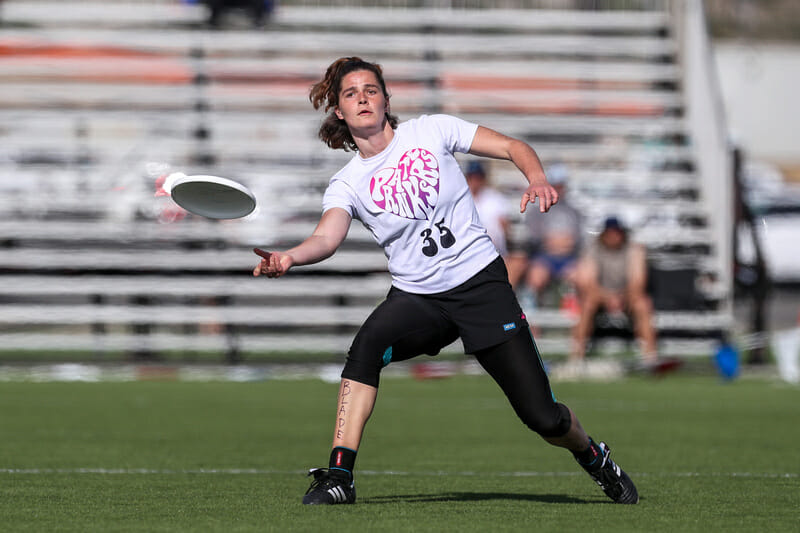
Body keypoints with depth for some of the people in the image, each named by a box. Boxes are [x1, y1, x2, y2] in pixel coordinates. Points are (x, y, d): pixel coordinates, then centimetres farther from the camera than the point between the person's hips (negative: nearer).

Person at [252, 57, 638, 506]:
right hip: (415, 297, 2)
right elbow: (327, 238, -17)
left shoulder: (431, 132, -1)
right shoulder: (347, 184, 1)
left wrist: (538, 179, -22)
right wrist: (289, 258, -40)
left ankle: (592, 456, 28)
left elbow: (511, 146, 1)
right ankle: (340, 476, -30)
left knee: (542, 417, -6)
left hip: (481, 281, -1)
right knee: (367, 345, -32)